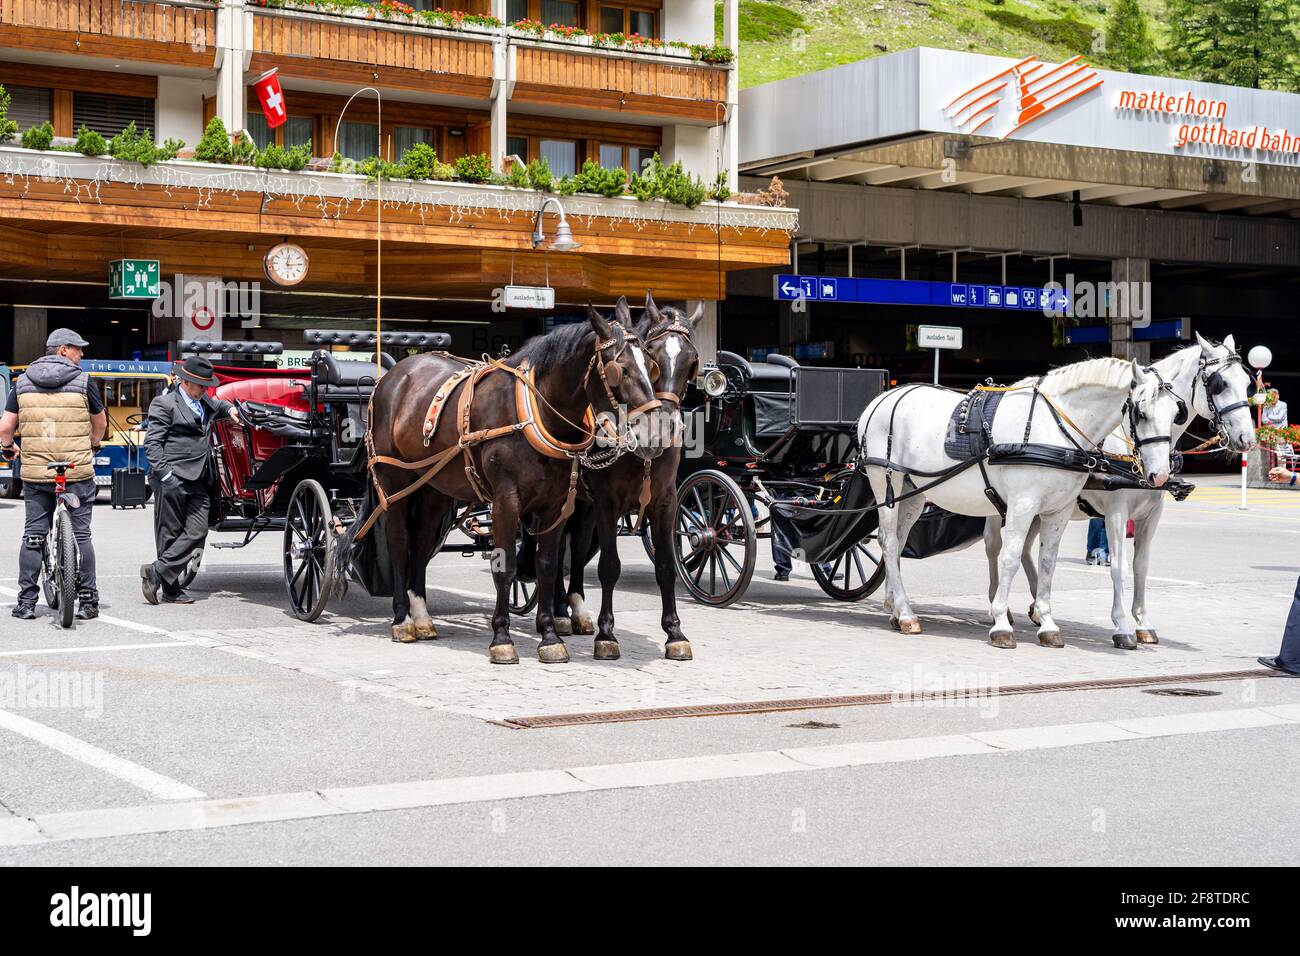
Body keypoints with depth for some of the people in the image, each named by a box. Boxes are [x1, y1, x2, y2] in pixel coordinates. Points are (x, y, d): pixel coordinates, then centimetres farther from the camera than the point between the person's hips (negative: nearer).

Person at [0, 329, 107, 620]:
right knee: (80, 535, 4)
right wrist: (93, 444, 30)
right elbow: (100, 424, 10)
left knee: (33, 535, 8)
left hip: (35, 473, 3)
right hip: (78, 472, -2)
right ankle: (88, 601, 6)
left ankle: (26, 602, 8)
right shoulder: (83, 381, -2)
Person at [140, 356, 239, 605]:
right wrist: (165, 474, -17)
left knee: (196, 533, -6)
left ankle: (156, 572, -1)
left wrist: (229, 409, 26)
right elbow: (152, 442, -8)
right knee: (170, 534, -1)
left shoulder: (205, 402, 22)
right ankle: (170, 590, 5)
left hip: (198, 481, 7)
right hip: (172, 480, -7)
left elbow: (216, 404, 48)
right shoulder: (164, 404, -2)